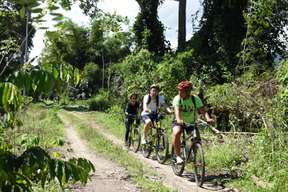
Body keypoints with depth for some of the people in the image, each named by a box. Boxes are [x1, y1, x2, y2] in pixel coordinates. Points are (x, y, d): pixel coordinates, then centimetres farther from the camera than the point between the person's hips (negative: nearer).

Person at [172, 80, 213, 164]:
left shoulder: (195, 99, -16)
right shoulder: (177, 98, -19)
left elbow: (202, 110, -27)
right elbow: (177, 110, -34)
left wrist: (208, 119, -47)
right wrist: (178, 120, -55)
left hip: (192, 122, 2)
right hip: (180, 122, -1)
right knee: (176, 133, -30)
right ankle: (178, 156, -18)